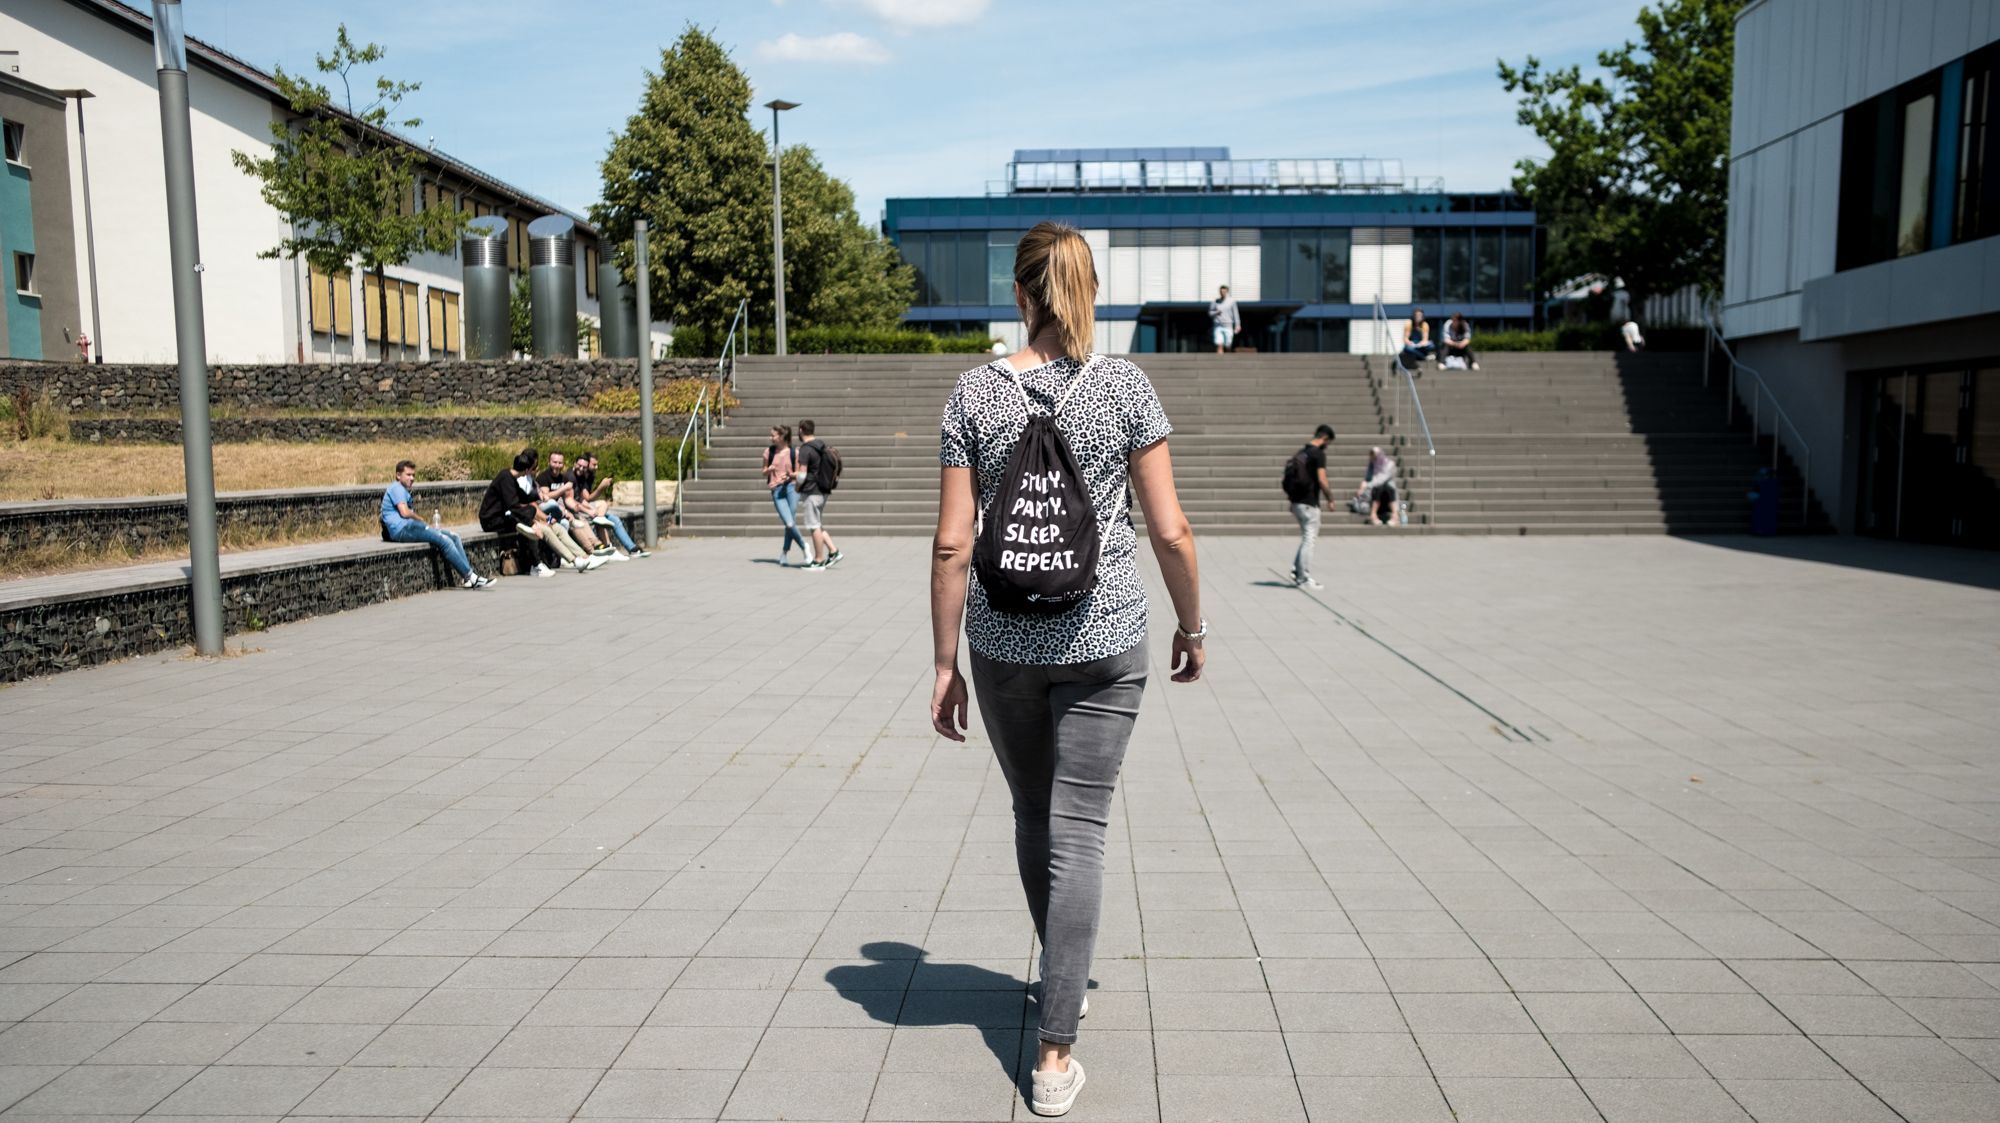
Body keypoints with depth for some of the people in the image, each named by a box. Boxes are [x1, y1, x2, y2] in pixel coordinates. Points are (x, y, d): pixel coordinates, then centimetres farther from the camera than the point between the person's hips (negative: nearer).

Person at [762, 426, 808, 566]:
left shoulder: (793, 452, 2)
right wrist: (769, 469, -7)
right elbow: (764, 474, 15)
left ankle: (784, 553, 19)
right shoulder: (769, 452, 8)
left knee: (790, 524, -1)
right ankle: (804, 547, 9)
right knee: (790, 524, -13)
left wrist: (790, 475, -13)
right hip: (776, 491, 1)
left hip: (790, 487, 0)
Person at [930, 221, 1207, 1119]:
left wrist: (945, 664, 3)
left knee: (1034, 817, 20)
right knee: (1078, 831, 4)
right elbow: (1170, 530, -6)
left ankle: (1062, 977, 42)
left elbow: (952, 545, -5)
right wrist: (1193, 624, 9)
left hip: (1004, 641, 1)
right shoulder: (1126, 387, -5)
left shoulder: (976, 393, -3)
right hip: (1104, 639, -1)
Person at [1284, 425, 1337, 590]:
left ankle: (1296, 572, 14)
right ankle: (1305, 579, 0)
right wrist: (1330, 499, -7)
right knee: (1309, 539, -2)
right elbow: (1321, 480, -18)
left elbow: (1291, 476, 16)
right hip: (1309, 503, -8)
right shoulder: (1318, 453, -12)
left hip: (1296, 501, 8)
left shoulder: (1300, 452, 12)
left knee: (1306, 538, 18)